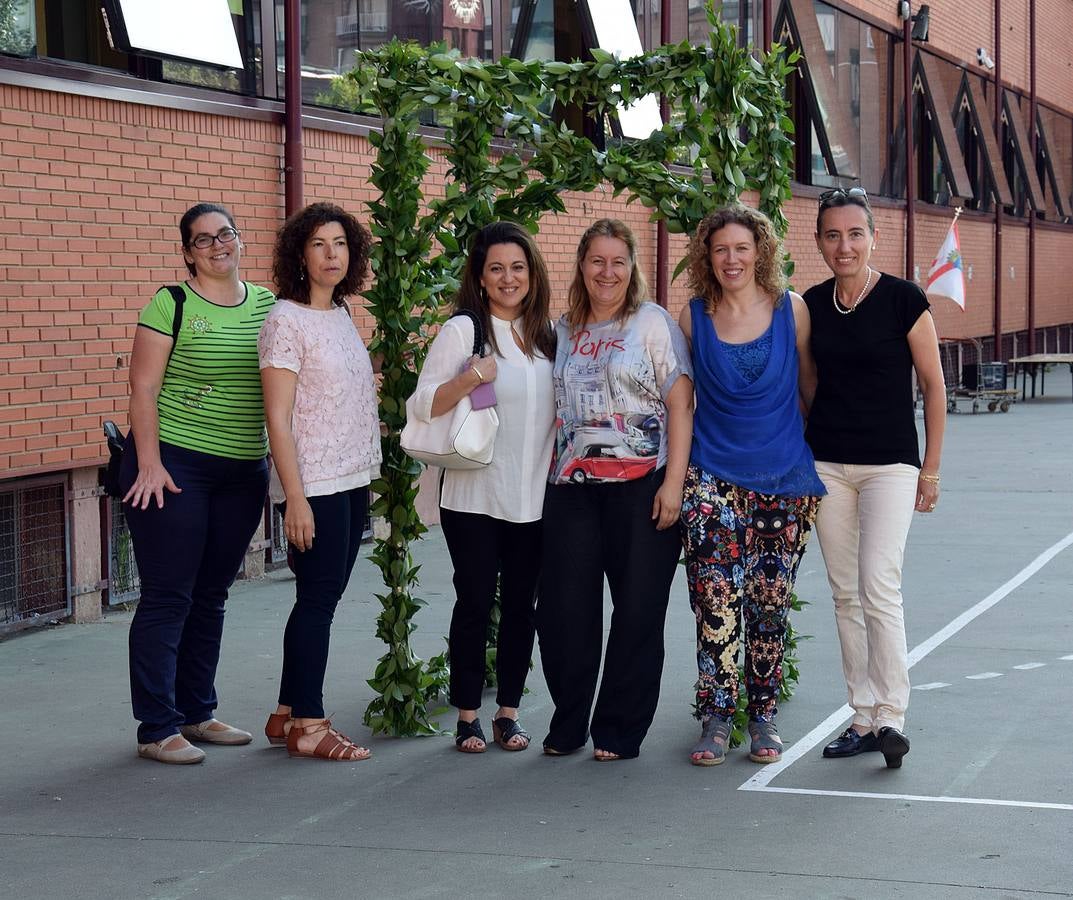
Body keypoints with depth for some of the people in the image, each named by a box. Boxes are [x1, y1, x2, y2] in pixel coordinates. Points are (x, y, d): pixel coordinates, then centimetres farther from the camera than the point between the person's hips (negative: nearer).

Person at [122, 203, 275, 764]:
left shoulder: (267, 305, 9)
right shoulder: (171, 305, -7)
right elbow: (143, 388, -9)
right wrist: (149, 464, -16)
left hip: (244, 471, 6)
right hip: (174, 465, -6)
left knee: (211, 597, 14)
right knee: (167, 599, -4)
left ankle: (196, 713, 25)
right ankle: (156, 730, 0)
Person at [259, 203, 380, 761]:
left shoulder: (342, 316, 12)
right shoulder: (287, 320, -11)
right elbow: (278, 417, -15)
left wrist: (368, 473, 17)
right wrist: (296, 498, -20)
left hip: (352, 481, 8)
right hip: (315, 484, -8)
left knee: (322, 599, 11)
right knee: (318, 599, -4)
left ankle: (287, 715, 19)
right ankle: (307, 725, 5)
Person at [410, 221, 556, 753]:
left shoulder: (546, 335, 10)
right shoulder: (463, 330, -5)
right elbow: (424, 405, -9)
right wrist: (471, 377, -24)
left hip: (535, 500, 4)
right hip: (475, 499, -4)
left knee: (521, 605, 7)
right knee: (475, 604, 0)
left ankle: (508, 712, 17)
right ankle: (468, 716, 11)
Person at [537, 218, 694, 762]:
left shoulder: (653, 323, -1)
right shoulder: (563, 330, 13)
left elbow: (680, 404, -5)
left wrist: (674, 481, -13)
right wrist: (550, 472, 11)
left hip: (640, 485, -4)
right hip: (572, 487, 4)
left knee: (638, 612, 1)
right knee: (562, 609, 2)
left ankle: (619, 731, 12)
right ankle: (568, 724, 17)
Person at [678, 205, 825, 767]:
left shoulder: (792, 310, 1)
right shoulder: (693, 317, 2)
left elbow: (811, 384, 10)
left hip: (786, 478, 1)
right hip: (713, 477, 0)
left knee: (770, 605, 6)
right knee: (716, 602, -8)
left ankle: (764, 716, 18)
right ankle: (716, 717, 1)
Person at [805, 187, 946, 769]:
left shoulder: (902, 299, -8)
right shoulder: (811, 305, 4)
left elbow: (932, 384, -2)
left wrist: (931, 468, -2)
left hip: (890, 464, -4)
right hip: (826, 464, 5)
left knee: (879, 587, -14)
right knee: (845, 593, 6)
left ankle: (891, 718, -6)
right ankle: (863, 718, 13)